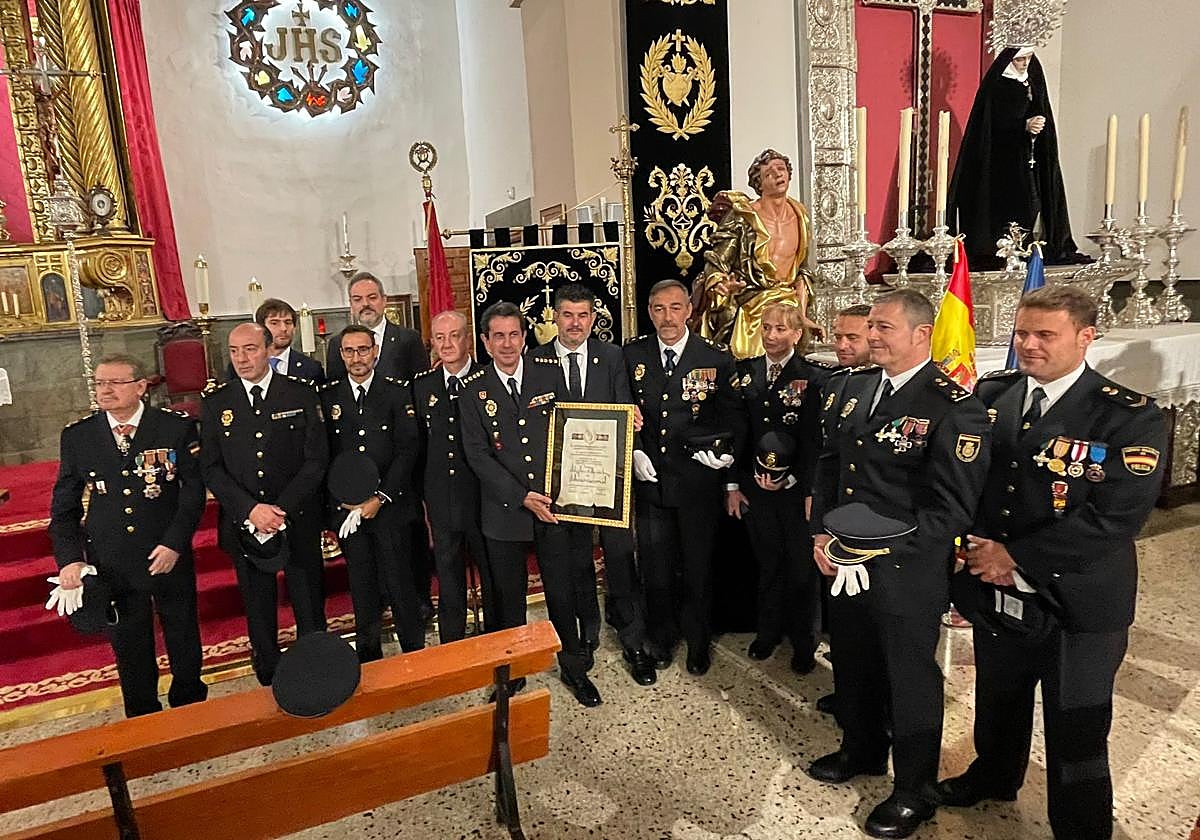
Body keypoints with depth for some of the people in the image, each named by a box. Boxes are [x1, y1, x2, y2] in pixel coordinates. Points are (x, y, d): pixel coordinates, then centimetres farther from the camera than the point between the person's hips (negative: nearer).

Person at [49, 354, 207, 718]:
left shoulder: (177, 427, -8)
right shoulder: (76, 436, -1)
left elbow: (194, 490, -7)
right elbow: (64, 505, 4)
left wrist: (174, 543, -14)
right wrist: (69, 558, -6)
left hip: (169, 556, -1)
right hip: (110, 563, 2)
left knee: (184, 639, 15)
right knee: (129, 647, 16)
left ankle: (190, 707, 39)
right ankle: (142, 718, 37)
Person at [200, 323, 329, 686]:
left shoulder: (302, 395, -3)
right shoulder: (215, 404, 2)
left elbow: (316, 460, -6)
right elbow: (211, 468, -1)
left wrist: (281, 510, -15)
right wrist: (251, 509, -14)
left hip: (298, 520, -1)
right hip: (243, 523, 2)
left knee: (309, 604, 9)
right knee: (258, 607, 14)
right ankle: (268, 680, 31)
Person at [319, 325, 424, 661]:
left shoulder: (397, 392, 1)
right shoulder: (327, 396, 6)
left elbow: (407, 450, -4)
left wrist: (380, 497, -10)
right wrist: (343, 499, -5)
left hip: (391, 505, -2)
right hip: (347, 508, 2)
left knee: (399, 583, 1)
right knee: (362, 588, 9)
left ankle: (415, 655, 17)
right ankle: (368, 657, 25)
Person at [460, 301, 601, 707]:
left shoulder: (551, 373, 0)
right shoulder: (473, 389, -3)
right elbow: (477, 454, -7)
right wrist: (522, 497, -14)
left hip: (554, 505, 1)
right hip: (504, 510, 0)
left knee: (563, 592, 10)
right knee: (509, 596, 13)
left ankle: (573, 666, 31)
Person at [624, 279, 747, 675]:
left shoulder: (716, 358, -5)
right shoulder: (632, 355, 1)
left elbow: (735, 417, 0)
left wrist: (725, 450, -17)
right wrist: (634, 451, -3)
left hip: (698, 479, -2)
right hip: (650, 477, 2)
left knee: (698, 565, 13)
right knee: (655, 565, 13)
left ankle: (698, 642, 35)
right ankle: (661, 638, 36)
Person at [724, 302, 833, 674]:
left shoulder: (815, 377, -7)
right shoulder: (745, 372, 5)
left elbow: (817, 440, -10)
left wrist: (810, 490, -16)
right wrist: (733, 484, 3)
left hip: (796, 489, -3)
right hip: (755, 488, 3)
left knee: (802, 568, 9)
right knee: (767, 564, 16)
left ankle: (804, 643, 27)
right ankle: (769, 631, 35)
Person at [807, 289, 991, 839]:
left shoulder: (953, 407, -18)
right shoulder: (853, 386, 3)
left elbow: (950, 509, -19)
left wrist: (877, 552, -23)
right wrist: (821, 533, -1)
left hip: (906, 572, -6)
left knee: (909, 679, 13)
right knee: (852, 663, 23)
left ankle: (915, 792, 36)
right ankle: (862, 749, 50)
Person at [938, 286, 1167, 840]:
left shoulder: (1131, 418, -15)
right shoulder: (990, 395, -1)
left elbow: (1116, 517, -22)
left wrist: (1017, 557, -20)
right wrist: (974, 543, -12)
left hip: (1075, 608, -4)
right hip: (994, 596, 5)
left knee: (1075, 739, 11)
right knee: (998, 704, 27)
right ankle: (993, 776, 53)